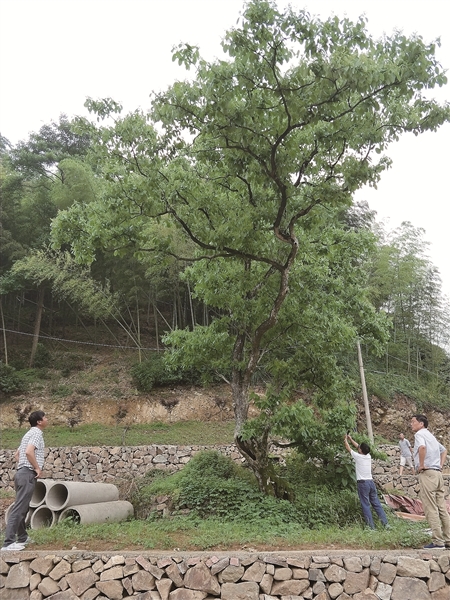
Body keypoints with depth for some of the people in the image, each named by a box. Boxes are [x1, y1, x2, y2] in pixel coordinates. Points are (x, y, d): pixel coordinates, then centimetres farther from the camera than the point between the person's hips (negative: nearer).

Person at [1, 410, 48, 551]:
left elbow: (17, 454, 28)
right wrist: (37, 468, -17)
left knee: (22, 508, 17)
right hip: (28, 474, -10)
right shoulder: (37, 433, -10)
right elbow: (29, 451, -26)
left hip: (22, 472, 10)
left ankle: (22, 537, 27)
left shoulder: (29, 433, 20)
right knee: (19, 509, -11)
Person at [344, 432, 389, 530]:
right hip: (371, 482, 6)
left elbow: (348, 448, 8)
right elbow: (358, 446, 22)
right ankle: (385, 523, 5)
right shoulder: (368, 456, 8)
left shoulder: (358, 456, -8)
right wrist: (350, 438, 32)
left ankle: (371, 526, -5)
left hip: (362, 483, -6)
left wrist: (346, 440, 26)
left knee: (366, 505, -3)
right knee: (376, 504, 8)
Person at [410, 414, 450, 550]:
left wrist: (421, 465, -18)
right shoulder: (430, 435, 21)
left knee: (431, 509, -6)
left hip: (427, 473, -9)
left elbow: (422, 447, -28)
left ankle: (438, 542, -5)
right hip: (437, 473, 9)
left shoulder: (419, 434, -7)